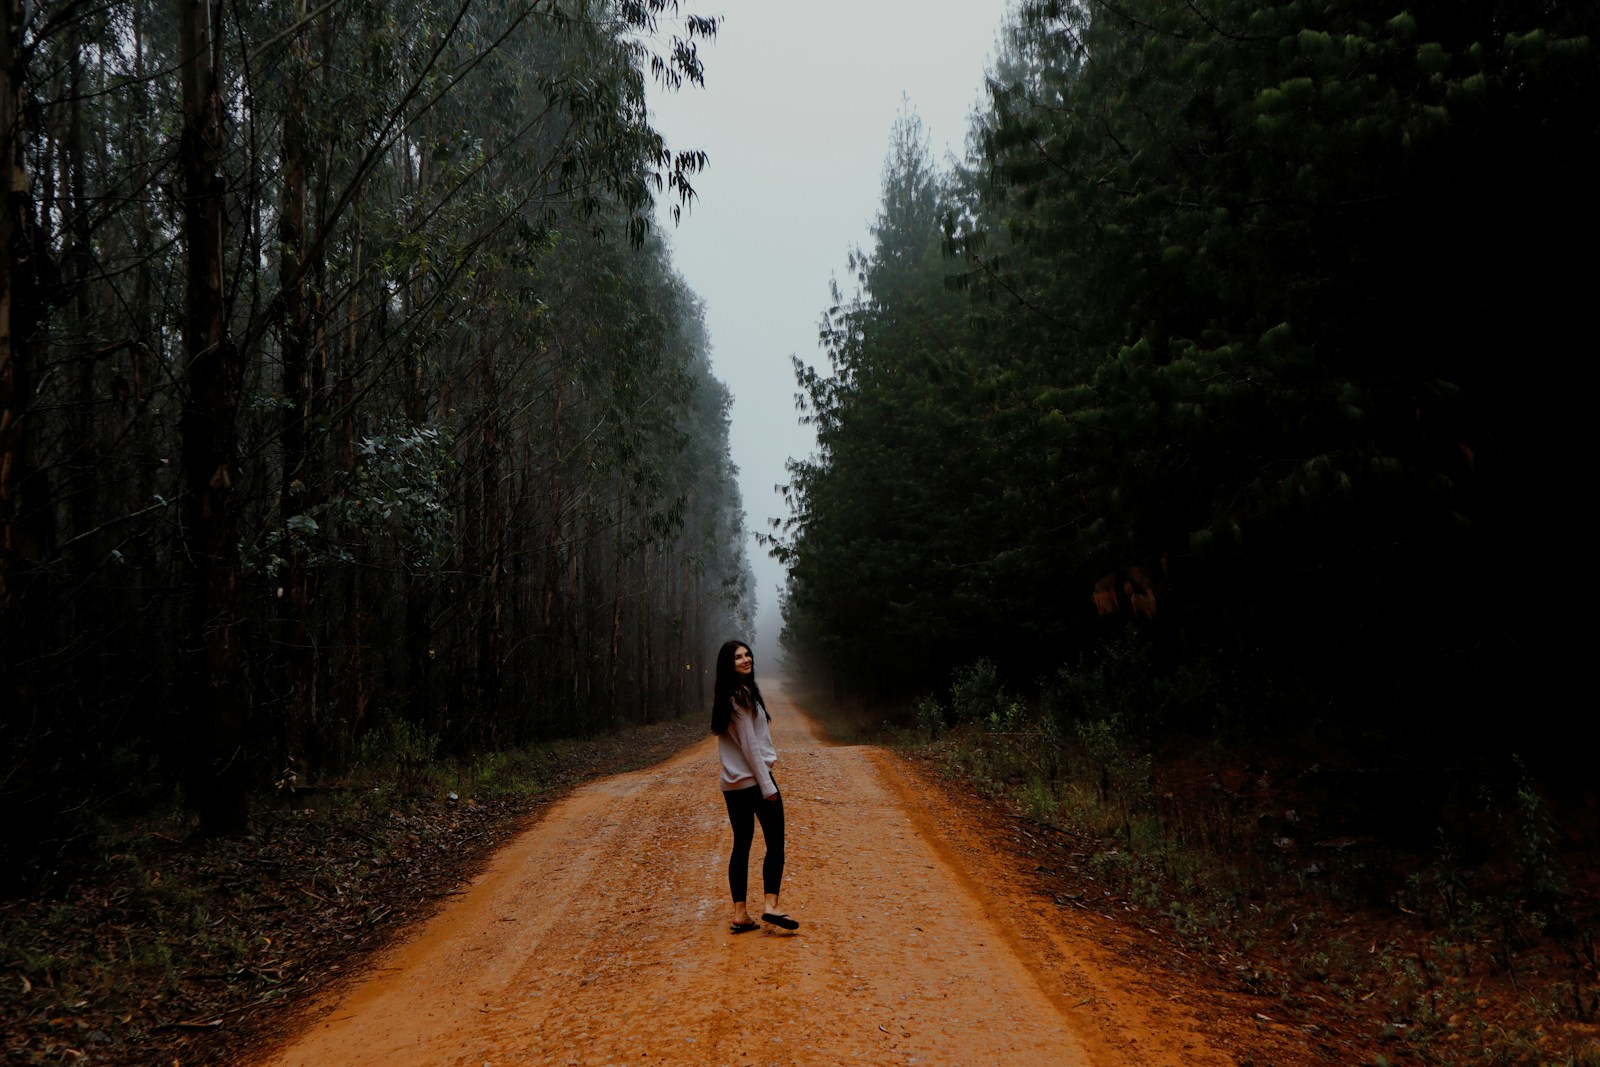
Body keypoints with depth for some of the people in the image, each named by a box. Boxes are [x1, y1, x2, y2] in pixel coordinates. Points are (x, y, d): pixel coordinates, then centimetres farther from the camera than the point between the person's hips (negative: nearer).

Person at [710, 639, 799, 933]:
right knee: (775, 843, -1)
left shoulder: (724, 697, 13)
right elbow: (750, 745, -17)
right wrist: (767, 786, -15)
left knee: (741, 846, 8)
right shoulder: (742, 695, -14)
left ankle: (740, 914, 8)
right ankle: (770, 905, -9)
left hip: (732, 784, 8)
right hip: (754, 780, -8)